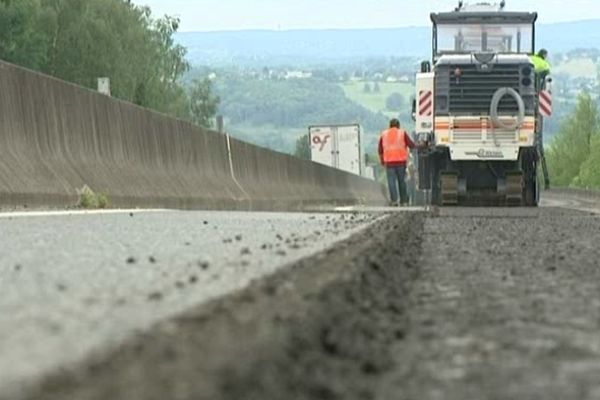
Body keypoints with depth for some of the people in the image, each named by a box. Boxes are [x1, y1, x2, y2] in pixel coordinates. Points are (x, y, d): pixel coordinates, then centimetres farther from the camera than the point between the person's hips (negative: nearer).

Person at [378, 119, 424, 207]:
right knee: (402, 181, 7)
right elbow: (411, 145, 0)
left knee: (391, 181, -3)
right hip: (401, 161, 0)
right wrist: (421, 146, 16)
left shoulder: (384, 134, 11)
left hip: (389, 162, 0)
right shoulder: (402, 133, 5)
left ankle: (394, 200, -15)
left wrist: (382, 161, 24)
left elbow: (380, 150, 13)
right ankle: (404, 201, 10)